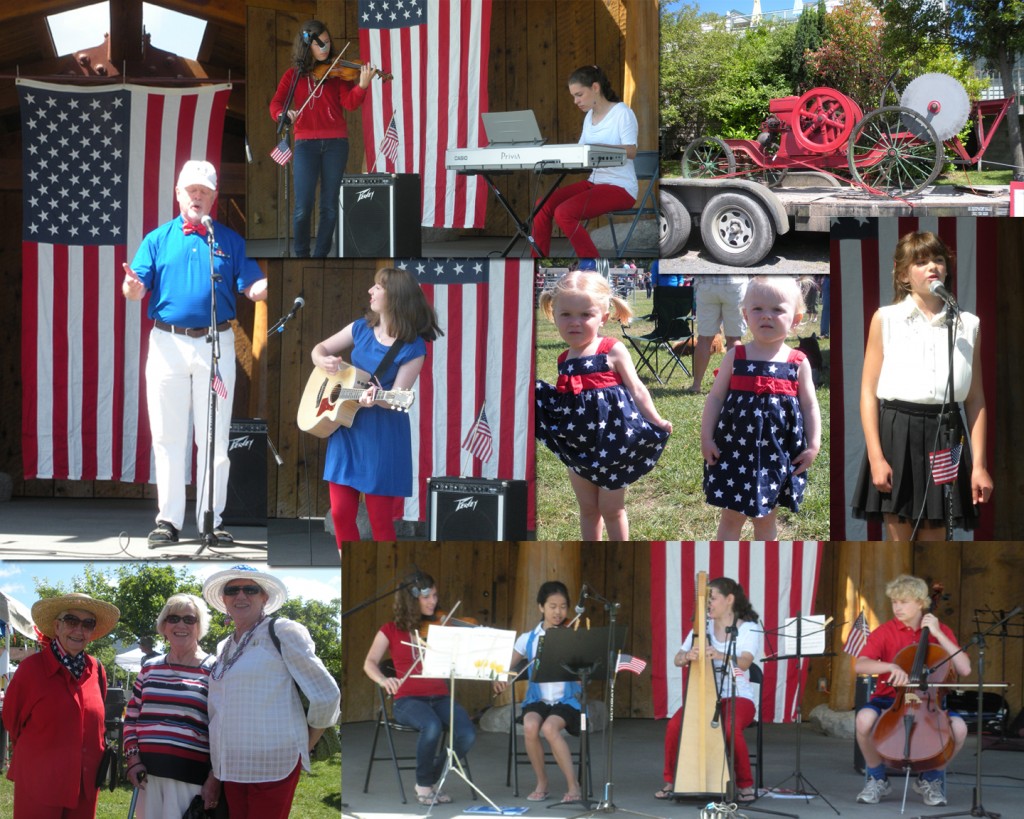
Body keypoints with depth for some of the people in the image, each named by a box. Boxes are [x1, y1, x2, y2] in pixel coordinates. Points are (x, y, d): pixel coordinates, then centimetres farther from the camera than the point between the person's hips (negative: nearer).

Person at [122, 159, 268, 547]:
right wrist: (132, 286, -23)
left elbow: (251, 287, 1)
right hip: (168, 343, 0)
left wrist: (260, 288, -22)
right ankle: (168, 518, 6)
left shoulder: (229, 240, 9)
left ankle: (212, 519, 5)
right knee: (167, 435, 2)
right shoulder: (158, 240, 9)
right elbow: (136, 290, 1)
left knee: (214, 438, 1)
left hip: (215, 344, 0)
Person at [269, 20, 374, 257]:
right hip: (306, 143, 0)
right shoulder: (293, 75, 8)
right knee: (303, 206, -8)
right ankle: (301, 254, 11)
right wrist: (283, 113, -23)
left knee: (330, 206, 0)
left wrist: (362, 85, -27)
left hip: (335, 142, 0)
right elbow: (275, 105, 0)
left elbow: (350, 103, -8)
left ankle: (321, 254, 10)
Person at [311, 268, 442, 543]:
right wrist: (324, 362, -9)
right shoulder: (361, 328, 5)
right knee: (341, 513, 5)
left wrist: (375, 398, -37)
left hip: (382, 436, -6)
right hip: (346, 430, 6)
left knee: (380, 519, -1)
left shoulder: (412, 348, -12)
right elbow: (320, 349, 15)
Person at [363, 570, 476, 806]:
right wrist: (383, 680, -23)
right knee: (432, 726, -37)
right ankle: (423, 785, -11)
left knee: (467, 735, -27)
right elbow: (370, 663, -2)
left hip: (440, 698, 3)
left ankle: (432, 779, 0)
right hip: (408, 700, -3)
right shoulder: (391, 630, 6)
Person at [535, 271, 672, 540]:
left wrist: (656, 422, -15)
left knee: (612, 508, 6)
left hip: (613, 443, -5)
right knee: (587, 508, 15)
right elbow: (564, 401, 11)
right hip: (578, 446, 5)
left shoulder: (613, 351, -9)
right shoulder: (564, 361, 4)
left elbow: (636, 389, -7)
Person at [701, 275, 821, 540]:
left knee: (766, 517, 13)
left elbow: (810, 405, 4)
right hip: (735, 450, -1)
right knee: (732, 516, 7)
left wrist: (813, 446, -1)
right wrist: (706, 438, -4)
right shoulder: (735, 357, -3)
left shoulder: (798, 363, -1)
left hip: (779, 453, 1)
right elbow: (715, 397, 1)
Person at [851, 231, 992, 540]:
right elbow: (868, 392, 1)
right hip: (897, 434, -1)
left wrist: (979, 464, 2)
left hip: (944, 434, 2)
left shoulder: (968, 325, 8)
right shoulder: (885, 320, 3)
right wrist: (875, 457, -8)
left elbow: (975, 399, 8)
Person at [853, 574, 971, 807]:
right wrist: (891, 667, -34)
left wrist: (938, 635, -13)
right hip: (889, 699, -1)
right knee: (865, 718, -36)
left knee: (959, 727, -30)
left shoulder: (941, 632, 3)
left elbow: (964, 669, -9)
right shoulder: (885, 632, -2)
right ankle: (876, 778, -7)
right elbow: (860, 665, -16)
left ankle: (931, 779, 1)